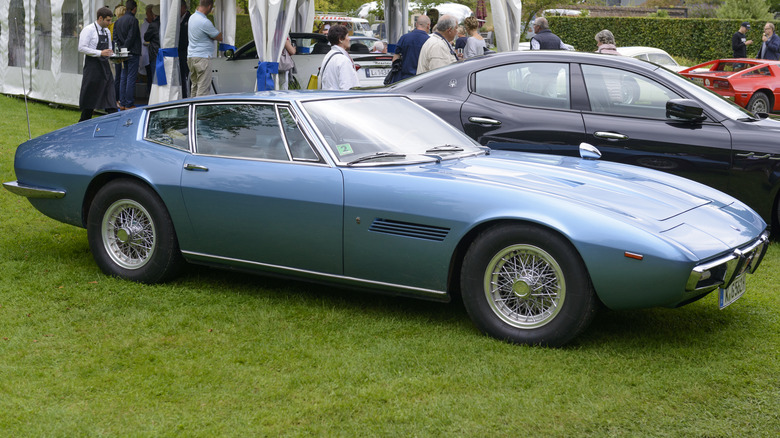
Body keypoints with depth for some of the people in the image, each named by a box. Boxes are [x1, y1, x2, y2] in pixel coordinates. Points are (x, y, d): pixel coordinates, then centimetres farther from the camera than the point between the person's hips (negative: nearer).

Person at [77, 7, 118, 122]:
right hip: (92, 66, -6)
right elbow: (82, 48, -17)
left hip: (105, 65, 6)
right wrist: (100, 53, -23)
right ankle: (83, 123, 15)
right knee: (90, 95, 2)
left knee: (109, 94, -2)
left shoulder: (107, 31, 13)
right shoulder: (88, 30, -9)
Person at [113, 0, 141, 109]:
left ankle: (122, 103, 12)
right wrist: (126, 49, -5)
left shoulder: (118, 21, 12)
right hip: (132, 53, -7)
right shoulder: (133, 20, -11)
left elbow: (116, 39, 10)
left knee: (124, 78, 11)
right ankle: (129, 104, -5)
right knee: (131, 78, -5)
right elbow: (131, 38, -14)